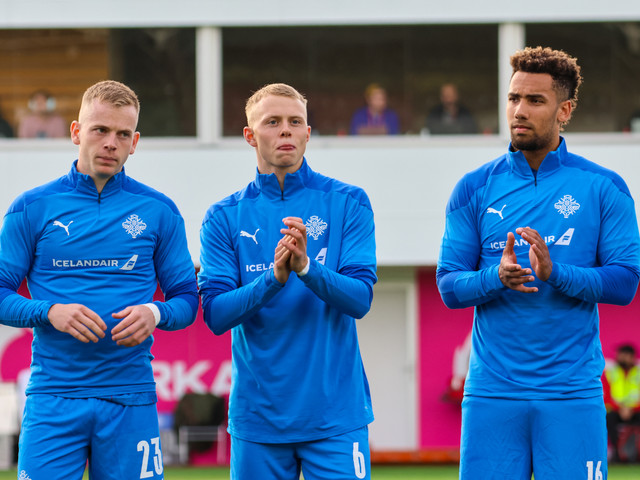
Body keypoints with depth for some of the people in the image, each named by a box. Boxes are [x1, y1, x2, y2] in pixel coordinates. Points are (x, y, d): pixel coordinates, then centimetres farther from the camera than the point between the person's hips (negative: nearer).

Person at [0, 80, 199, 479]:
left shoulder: (158, 211, 8)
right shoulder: (33, 208, 5)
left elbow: (187, 300, 10)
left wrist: (155, 313, -12)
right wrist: (49, 312, -15)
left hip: (131, 399, 1)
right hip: (53, 397, -1)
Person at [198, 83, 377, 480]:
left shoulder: (348, 204, 2)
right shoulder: (224, 218, 4)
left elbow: (360, 298, -7)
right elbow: (215, 314, -5)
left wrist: (307, 268, -25)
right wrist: (274, 278, -21)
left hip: (335, 413, -1)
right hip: (258, 414, 1)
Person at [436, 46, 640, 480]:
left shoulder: (604, 188, 3)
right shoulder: (475, 189, 8)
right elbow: (449, 288, 5)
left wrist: (555, 273, -18)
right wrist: (497, 277, -17)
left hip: (572, 393, -1)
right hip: (492, 391, 1)